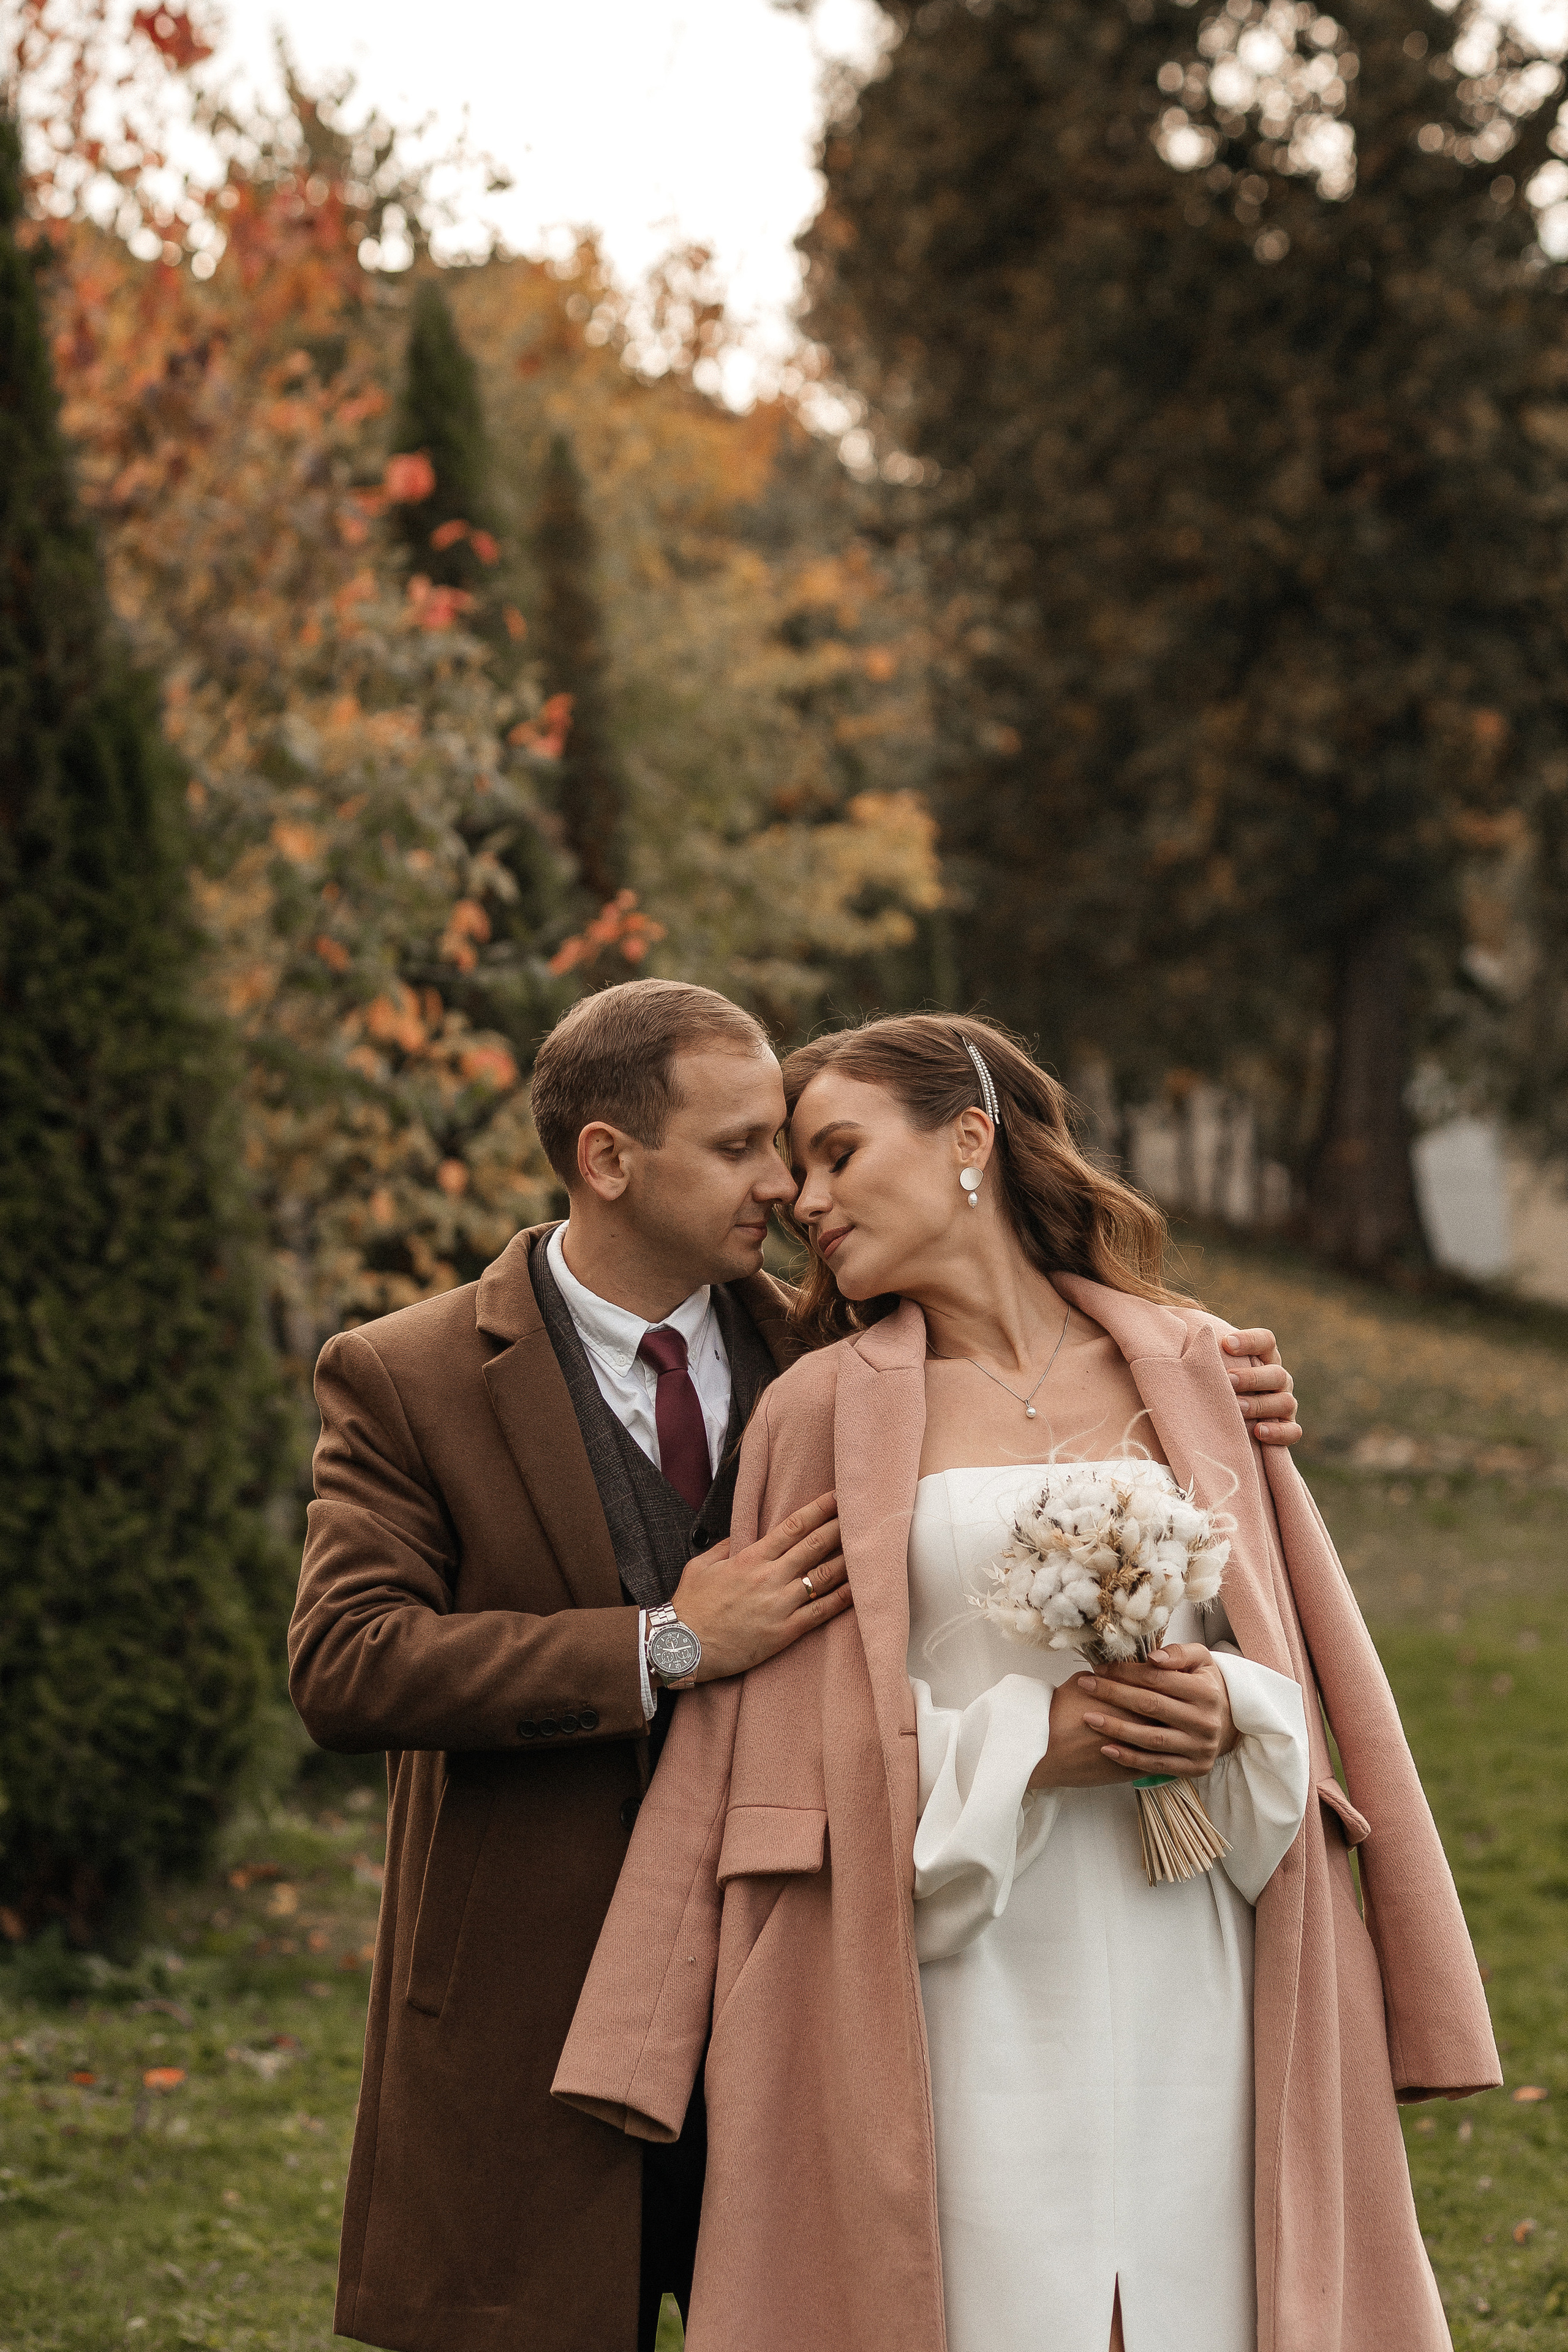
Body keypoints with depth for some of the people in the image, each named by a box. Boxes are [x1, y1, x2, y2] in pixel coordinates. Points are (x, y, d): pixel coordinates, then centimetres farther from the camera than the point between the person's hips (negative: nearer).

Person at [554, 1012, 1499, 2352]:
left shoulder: (1188, 1371, 9)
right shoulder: (826, 1412, 4)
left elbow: (1315, 1674, 12)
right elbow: (792, 1745, 1)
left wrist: (1233, 1712, -9)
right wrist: (1027, 1743, -12)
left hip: (1192, 1983, 2)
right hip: (965, 2002, -2)